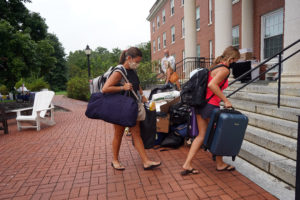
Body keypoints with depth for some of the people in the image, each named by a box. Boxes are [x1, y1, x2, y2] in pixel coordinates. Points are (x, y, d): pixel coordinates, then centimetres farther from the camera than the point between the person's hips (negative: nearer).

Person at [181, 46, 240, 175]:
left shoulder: (215, 66, 17)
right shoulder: (225, 70, -11)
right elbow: (212, 85, -25)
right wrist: (225, 100, -19)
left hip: (201, 104, 9)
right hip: (210, 106, -8)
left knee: (202, 135, 12)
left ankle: (187, 165, 11)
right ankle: (220, 164, 31)